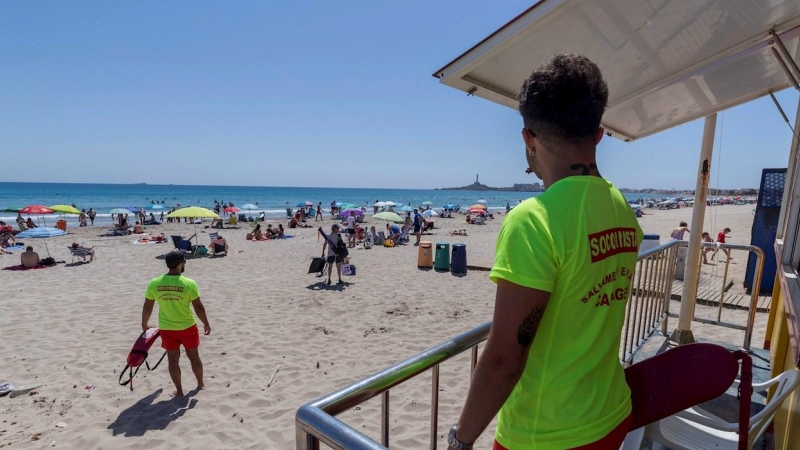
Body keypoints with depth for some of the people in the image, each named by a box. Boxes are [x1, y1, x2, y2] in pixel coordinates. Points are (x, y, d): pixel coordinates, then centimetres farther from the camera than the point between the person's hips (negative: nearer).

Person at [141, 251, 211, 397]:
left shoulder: (154, 283, -9)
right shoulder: (189, 283, -19)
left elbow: (147, 307, 2)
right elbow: (198, 307, -13)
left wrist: (144, 324, 19)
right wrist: (206, 324, 2)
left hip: (166, 329, 2)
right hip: (188, 327, -2)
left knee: (173, 359, 15)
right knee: (194, 356, 17)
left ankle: (179, 390, 24)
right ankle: (201, 384, 34)